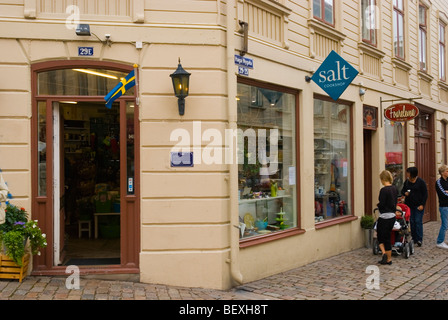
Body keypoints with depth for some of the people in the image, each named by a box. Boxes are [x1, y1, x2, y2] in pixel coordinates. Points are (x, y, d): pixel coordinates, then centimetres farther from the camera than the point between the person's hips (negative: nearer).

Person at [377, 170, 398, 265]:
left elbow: (381, 204, -18)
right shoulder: (395, 188, 6)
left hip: (384, 217, -8)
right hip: (392, 216, 8)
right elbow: (395, 202, 12)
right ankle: (389, 259, 19)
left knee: (380, 237, 9)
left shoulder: (384, 190, -19)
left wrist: (377, 205, 3)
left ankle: (384, 253, -9)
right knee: (388, 237, 16)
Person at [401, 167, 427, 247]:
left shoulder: (421, 182, -6)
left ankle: (419, 239, -1)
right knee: (412, 222, 6)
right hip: (409, 205, 4)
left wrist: (422, 205, -11)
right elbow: (402, 190, 18)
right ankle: (414, 239, 13)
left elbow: (425, 194, -5)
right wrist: (405, 193, -6)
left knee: (418, 222, -6)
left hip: (418, 206, -4)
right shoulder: (407, 181, 7)